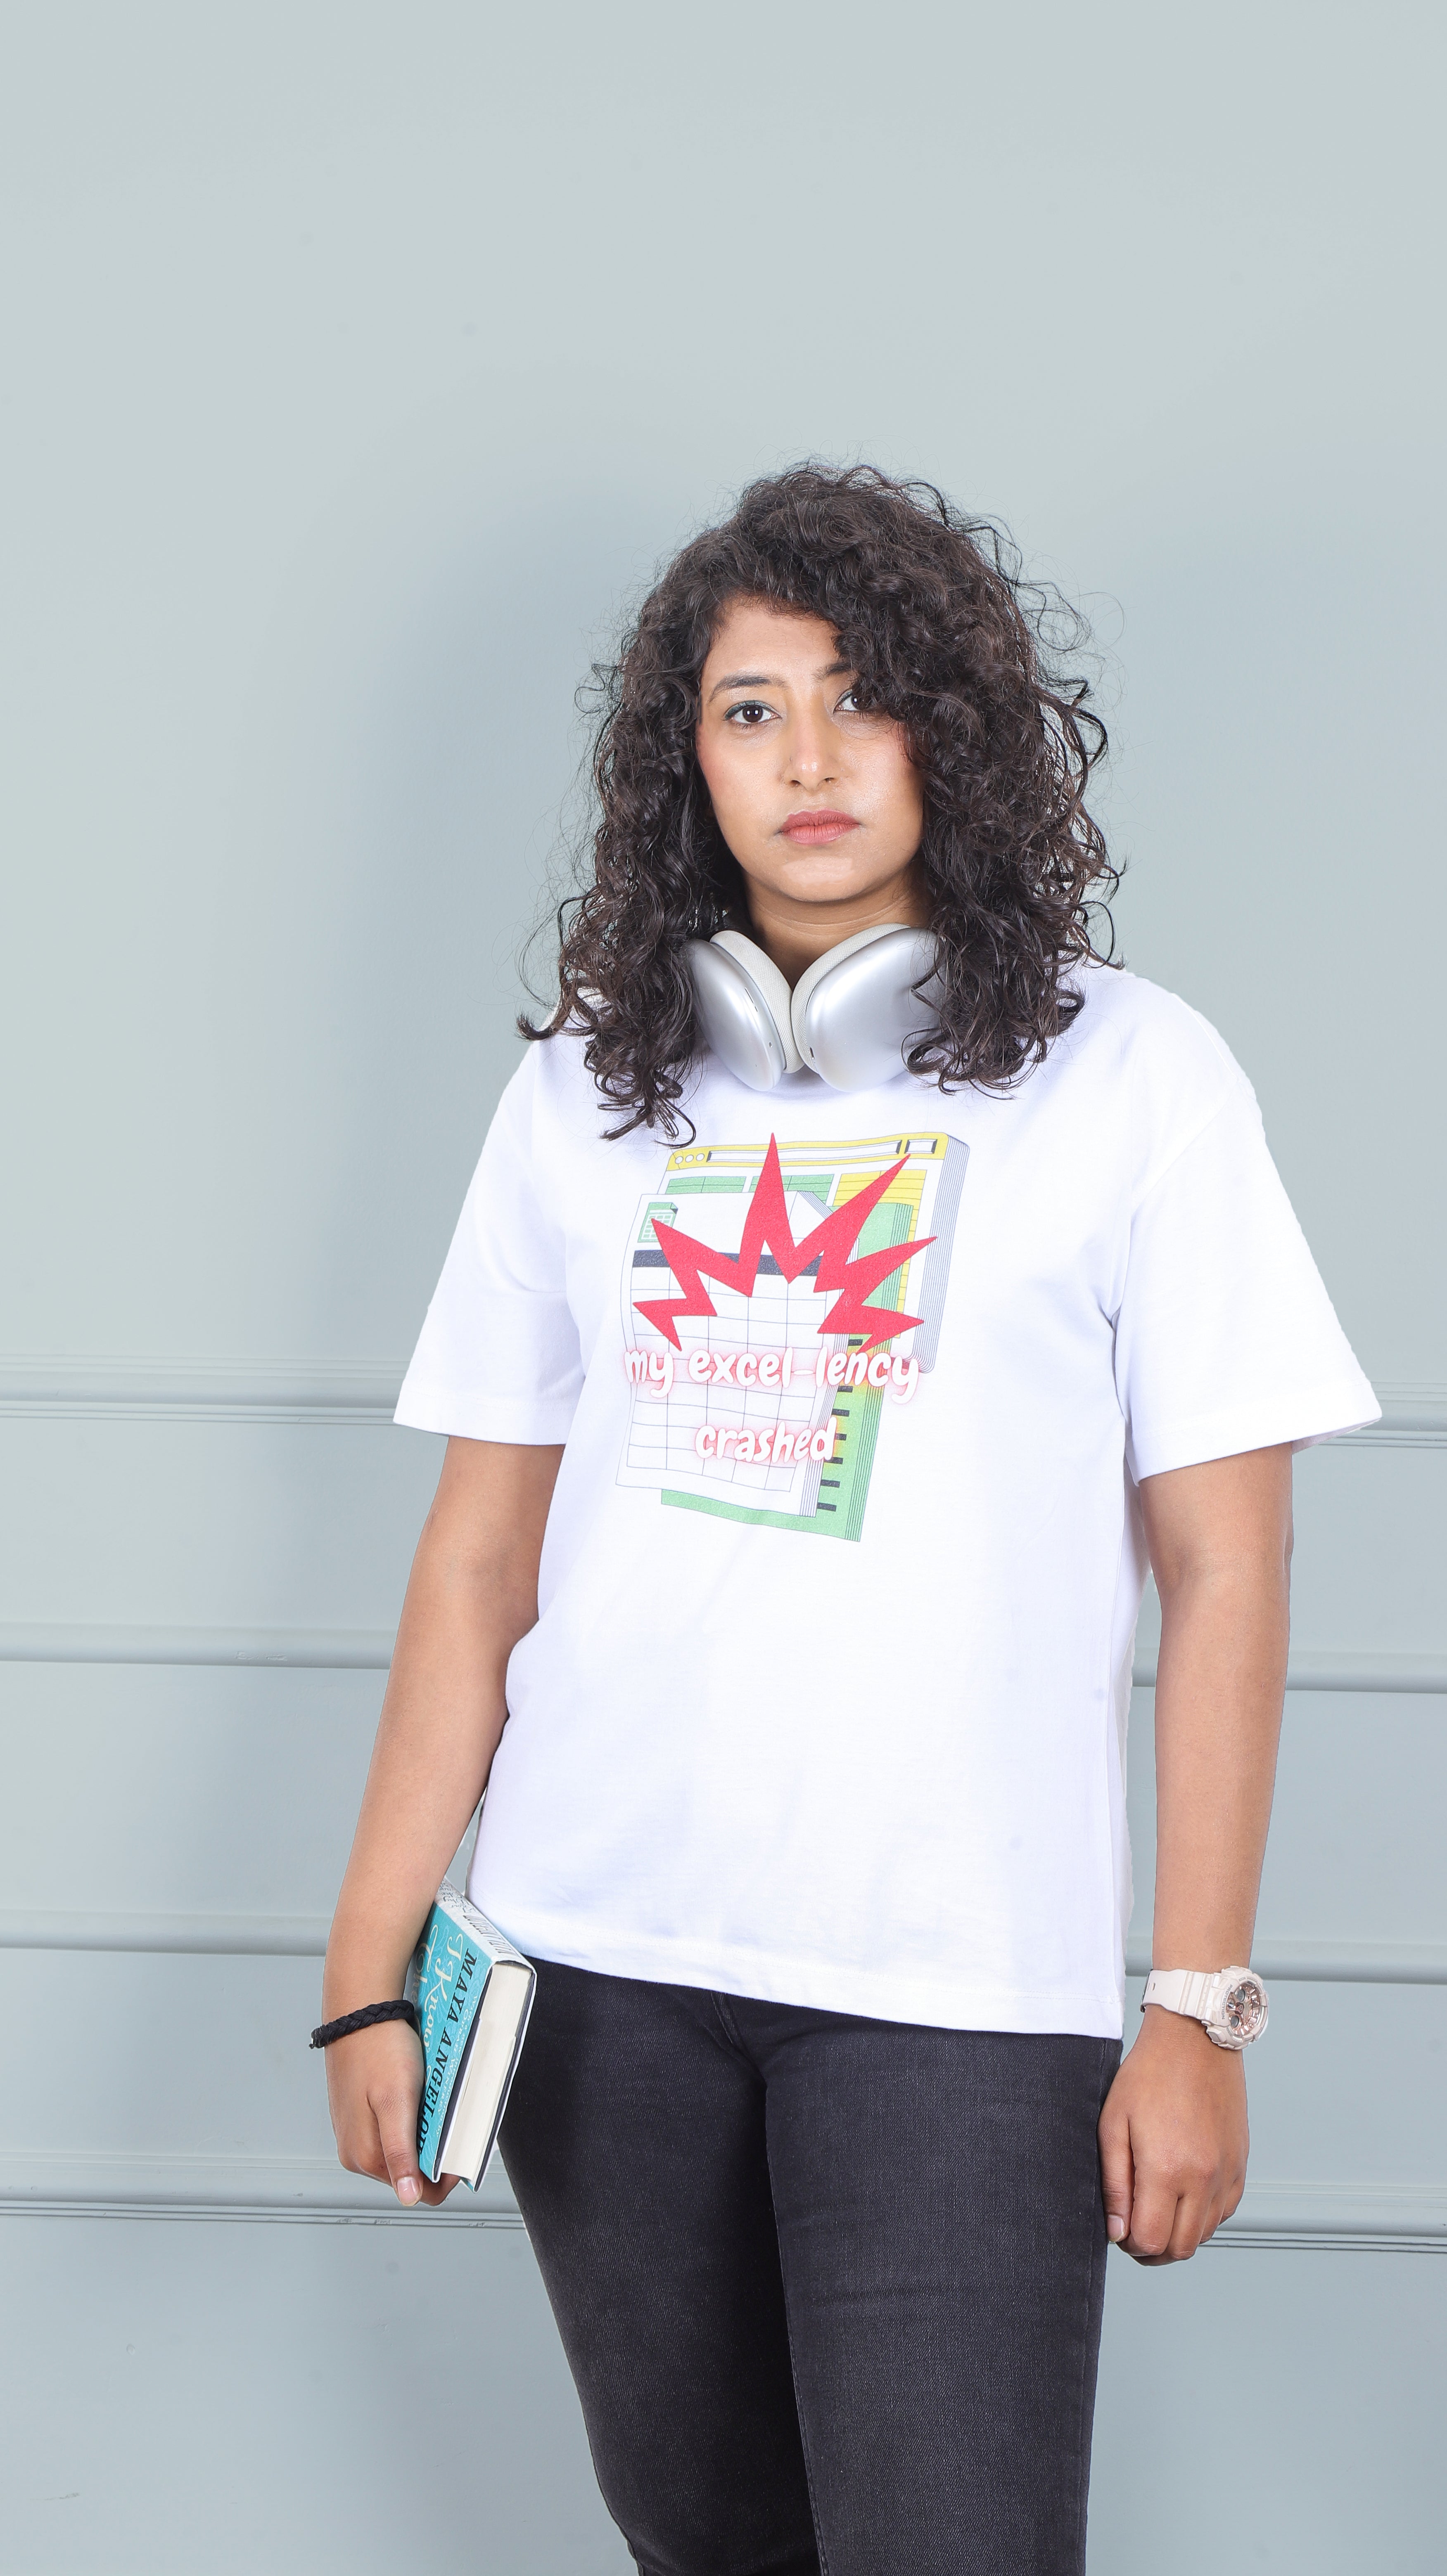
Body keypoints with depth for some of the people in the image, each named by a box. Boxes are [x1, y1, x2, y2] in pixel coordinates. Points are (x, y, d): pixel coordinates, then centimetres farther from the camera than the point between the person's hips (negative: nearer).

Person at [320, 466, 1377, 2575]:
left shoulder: (1129, 1078, 0)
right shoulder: (590, 1088, 9)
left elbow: (1220, 1576, -1)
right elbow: (480, 1560, 8)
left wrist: (1200, 2013, -6)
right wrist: (371, 1967, 3)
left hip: (960, 1994, -3)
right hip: (599, 1964, 3)